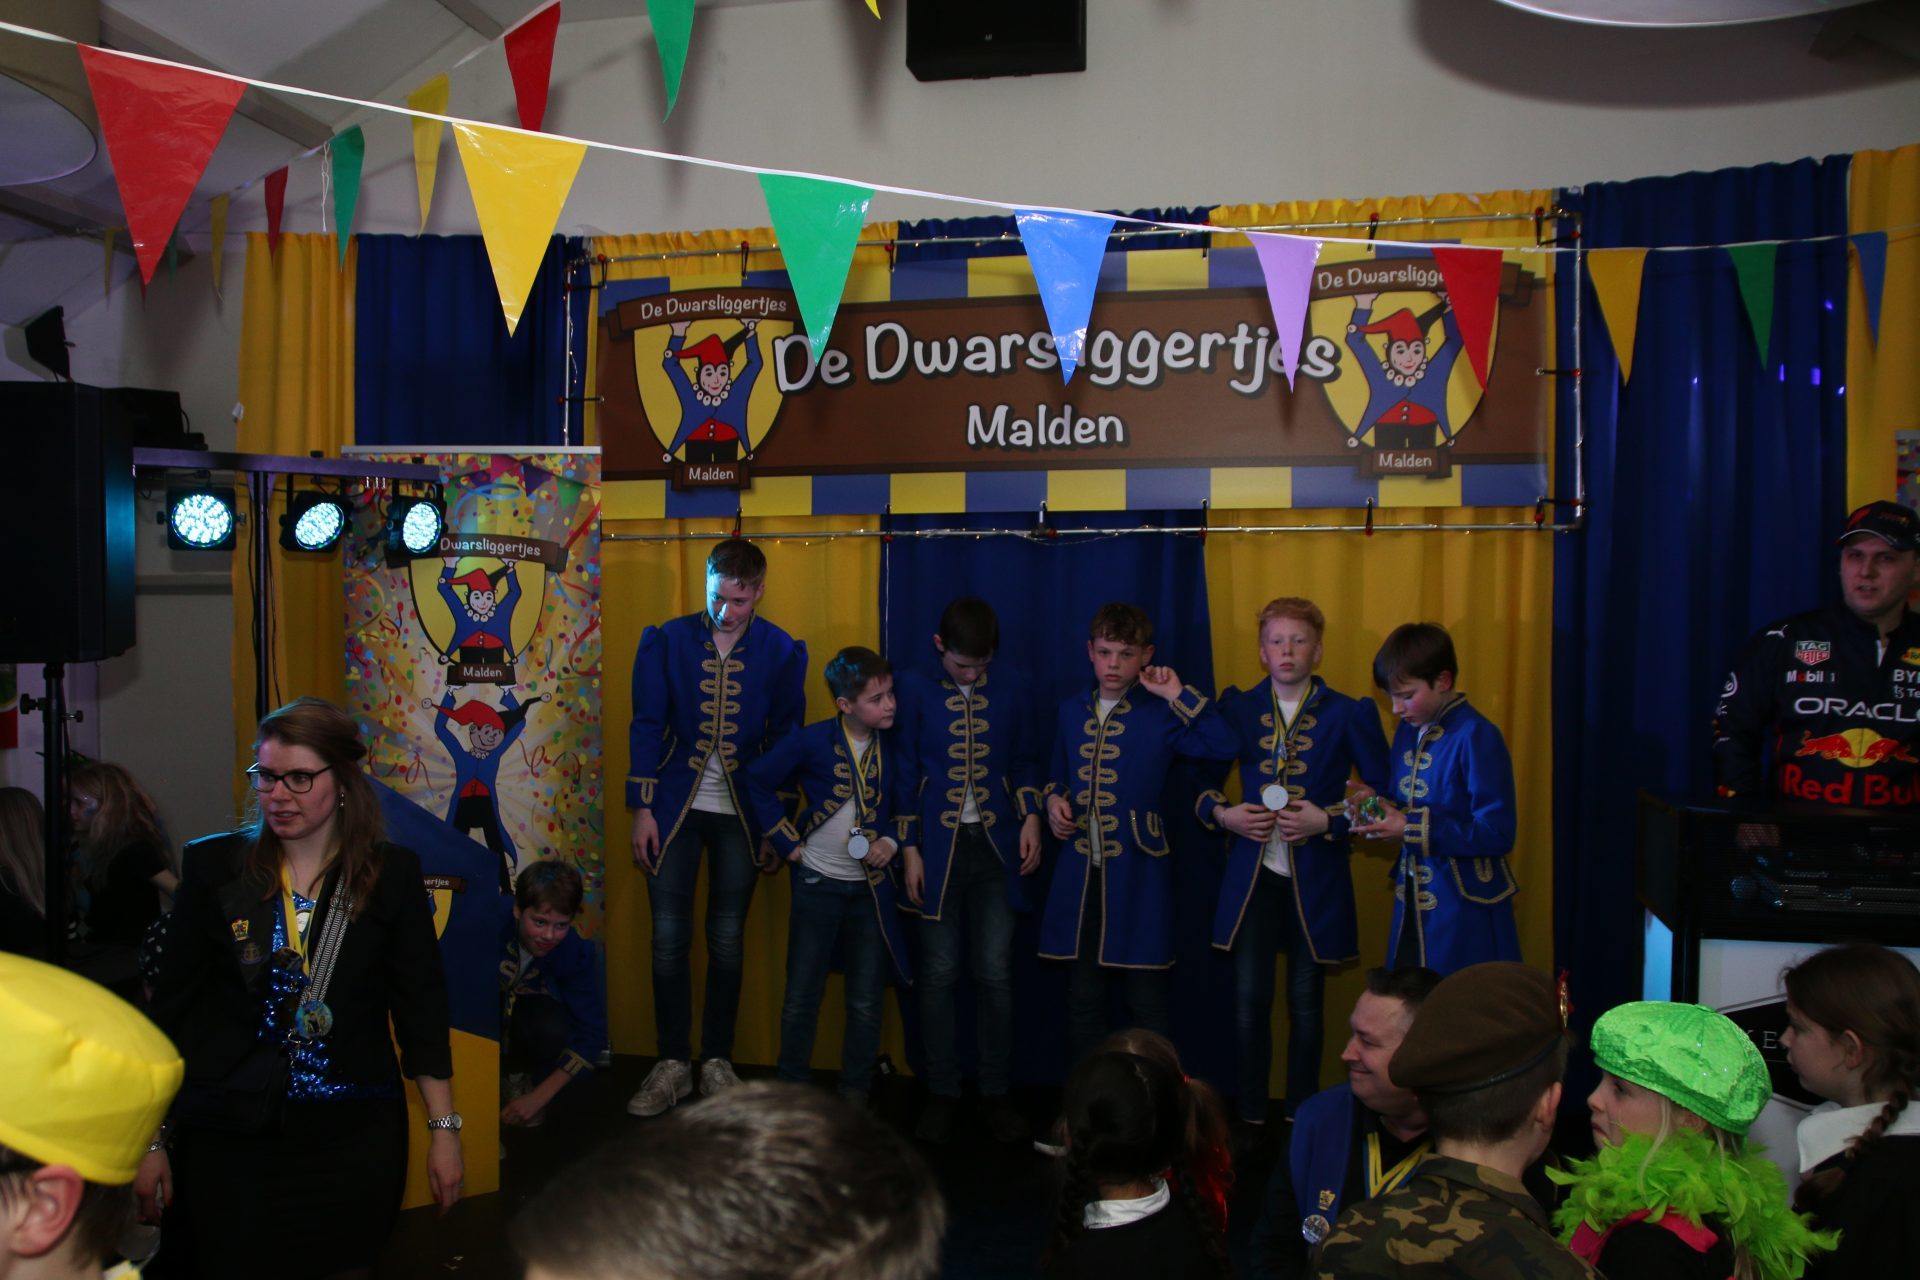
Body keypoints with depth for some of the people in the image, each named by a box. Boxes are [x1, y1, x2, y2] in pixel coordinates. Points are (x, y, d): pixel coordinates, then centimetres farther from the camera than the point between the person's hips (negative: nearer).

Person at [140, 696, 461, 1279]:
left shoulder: (391, 875, -1)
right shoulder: (215, 866, 0)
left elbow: (421, 1007, 3)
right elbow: (171, 1006, 4)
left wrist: (444, 1128, 1)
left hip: (354, 1142, 0)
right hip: (229, 1141, 0)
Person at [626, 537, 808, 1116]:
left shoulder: (781, 652, -3)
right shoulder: (667, 641, -3)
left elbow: (786, 740, 3)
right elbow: (647, 726, 0)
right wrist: (642, 809, -4)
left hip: (741, 815, 0)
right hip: (675, 808, 0)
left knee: (726, 942, 7)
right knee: (669, 940, 1)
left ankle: (717, 1061, 21)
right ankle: (673, 1063, 15)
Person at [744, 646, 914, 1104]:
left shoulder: (892, 747, -3)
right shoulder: (811, 741, -11)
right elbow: (757, 781, -3)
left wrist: (891, 842, -10)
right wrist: (788, 842, -5)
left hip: (873, 888, 2)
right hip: (818, 884, -2)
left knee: (866, 1001, 6)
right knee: (801, 995, 6)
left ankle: (855, 1091, 20)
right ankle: (793, 1086, 21)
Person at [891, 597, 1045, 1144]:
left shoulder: (1011, 688, 2)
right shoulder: (914, 689, -2)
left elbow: (1025, 763, 11)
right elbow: (904, 772, 1)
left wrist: (1031, 818, -4)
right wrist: (909, 849, -2)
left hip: (996, 849, 1)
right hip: (938, 847, -1)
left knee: (995, 973, 2)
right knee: (939, 973, 3)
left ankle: (996, 1092, 16)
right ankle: (942, 1093, 16)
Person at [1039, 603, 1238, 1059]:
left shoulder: (1161, 715, -4)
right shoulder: (1071, 712, 10)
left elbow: (1223, 746, -18)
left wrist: (1178, 695, -16)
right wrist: (1054, 800, 2)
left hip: (1137, 872, -4)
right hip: (1080, 872, 4)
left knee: (1148, 1001, 2)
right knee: (1082, 1000, 12)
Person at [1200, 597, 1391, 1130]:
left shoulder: (1348, 714, 0)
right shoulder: (1236, 708, 6)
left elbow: (1384, 794, 1)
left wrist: (1328, 820, -11)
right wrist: (1222, 814, -4)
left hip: (1316, 879, -1)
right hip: (1253, 875, 1)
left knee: (1305, 1002, 6)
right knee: (1249, 999, -2)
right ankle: (1251, 1117, 12)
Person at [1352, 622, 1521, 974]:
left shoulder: (1477, 737, -16)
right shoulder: (1409, 730, 8)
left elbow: (1497, 834, -19)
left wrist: (1411, 828, -21)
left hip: (1464, 909, -7)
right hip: (1412, 902, 7)